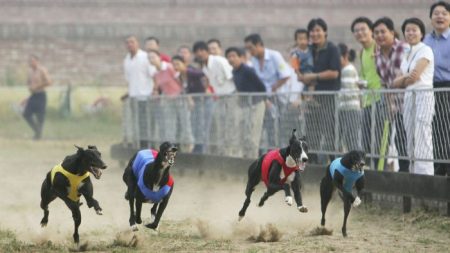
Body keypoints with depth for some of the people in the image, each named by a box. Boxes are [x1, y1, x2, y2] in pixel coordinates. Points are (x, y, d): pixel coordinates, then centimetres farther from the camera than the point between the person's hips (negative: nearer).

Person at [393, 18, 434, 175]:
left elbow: (415, 76, -14)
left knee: (422, 141, -13)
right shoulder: (407, 54, 18)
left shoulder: (425, 51, -4)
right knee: (410, 142, 6)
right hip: (409, 97, 8)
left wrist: (401, 80, 3)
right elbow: (397, 82, 13)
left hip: (423, 96, -8)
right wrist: (406, 78, -7)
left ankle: (425, 176, -16)